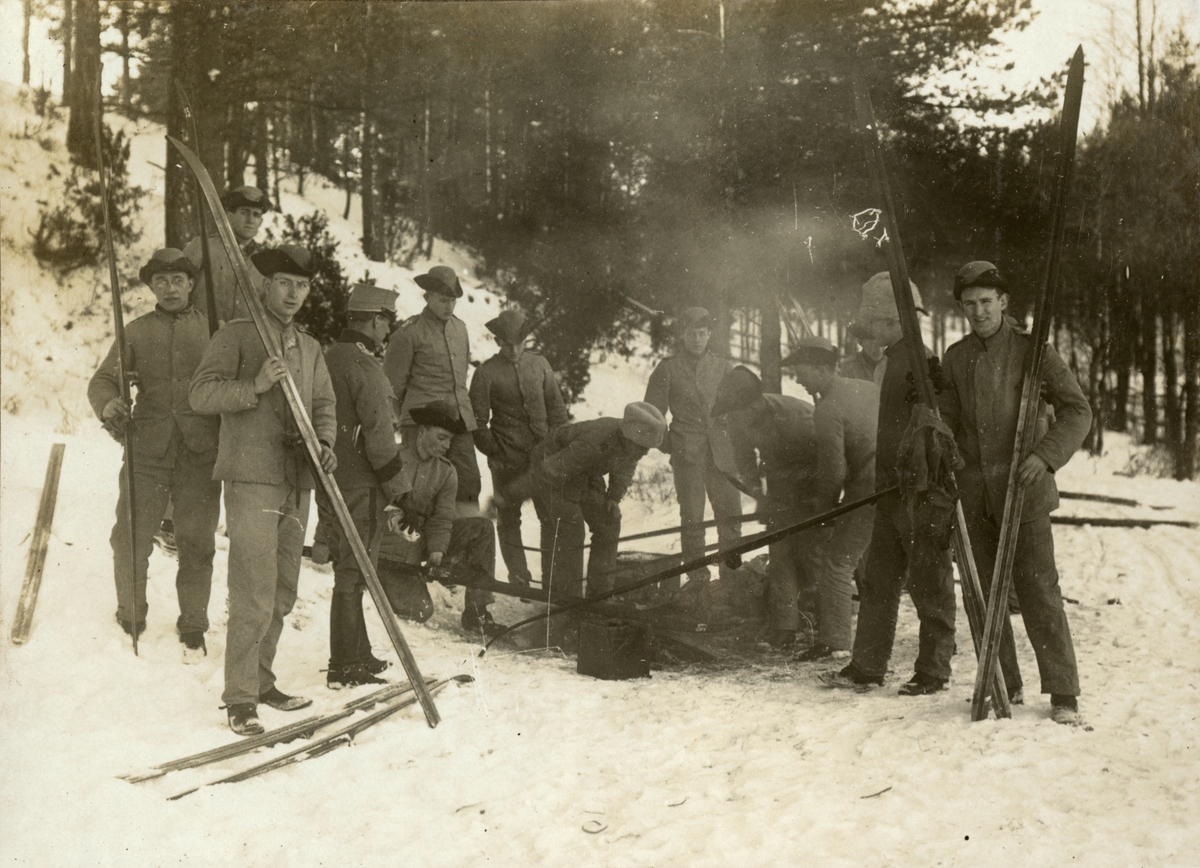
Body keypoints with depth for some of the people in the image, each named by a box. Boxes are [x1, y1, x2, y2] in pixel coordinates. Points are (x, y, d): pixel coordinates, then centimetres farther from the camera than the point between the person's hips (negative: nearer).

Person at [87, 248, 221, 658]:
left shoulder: (212, 329, 8)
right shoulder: (137, 332, 10)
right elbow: (103, 380, 8)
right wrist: (108, 404, -15)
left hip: (200, 454, -1)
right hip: (147, 451, 1)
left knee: (197, 543, 2)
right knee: (130, 538, -2)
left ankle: (193, 631, 16)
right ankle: (130, 622, 19)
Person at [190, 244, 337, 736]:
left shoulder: (310, 349, 19)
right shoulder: (236, 335, -1)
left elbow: (325, 405, 16)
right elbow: (200, 393, -9)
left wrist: (324, 442, -4)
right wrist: (254, 386, -23)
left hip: (297, 483, 7)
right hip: (251, 479, -7)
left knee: (282, 594, 12)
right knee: (254, 592, -11)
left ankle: (261, 681, 25)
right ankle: (241, 699, -5)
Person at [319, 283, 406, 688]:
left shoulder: (327, 358, 12)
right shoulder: (365, 366, -17)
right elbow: (378, 431, -18)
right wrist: (394, 483, -7)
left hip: (327, 481, 9)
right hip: (360, 486, -9)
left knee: (348, 569, 18)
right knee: (353, 573, -3)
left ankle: (357, 654, 29)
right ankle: (345, 667, 2)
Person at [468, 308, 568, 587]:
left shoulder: (539, 364, 8)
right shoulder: (487, 372, -2)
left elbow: (556, 407, 13)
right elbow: (478, 419, -1)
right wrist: (493, 453, -7)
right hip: (507, 459, -2)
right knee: (508, 518, 3)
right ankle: (518, 576, 12)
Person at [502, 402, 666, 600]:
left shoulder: (632, 443, -18)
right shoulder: (594, 444, -42)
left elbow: (624, 470, 8)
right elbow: (547, 473, -34)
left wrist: (614, 497, -5)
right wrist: (506, 496, -27)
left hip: (587, 473, 8)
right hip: (554, 464, -8)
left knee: (608, 523, 3)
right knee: (569, 526, -18)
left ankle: (600, 592, 13)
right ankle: (566, 598, -11)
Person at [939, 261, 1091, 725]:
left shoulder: (1033, 351, 0)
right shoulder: (955, 359, 11)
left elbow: (1077, 411, -3)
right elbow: (944, 422, 13)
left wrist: (1046, 455, -17)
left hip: (1022, 488, -4)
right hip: (973, 493, 4)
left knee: (1038, 590, -8)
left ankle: (1063, 694, -2)